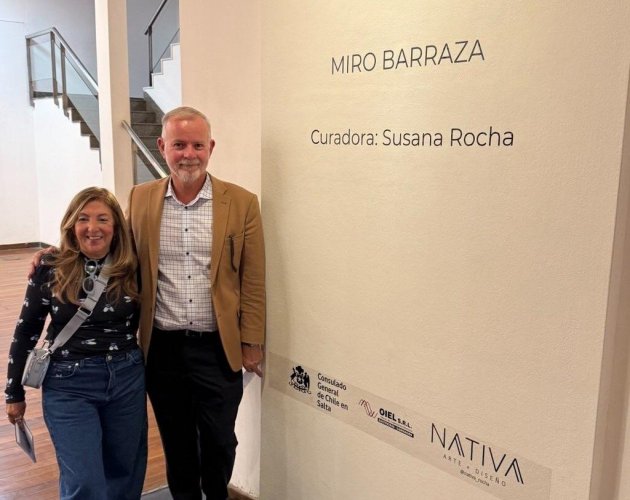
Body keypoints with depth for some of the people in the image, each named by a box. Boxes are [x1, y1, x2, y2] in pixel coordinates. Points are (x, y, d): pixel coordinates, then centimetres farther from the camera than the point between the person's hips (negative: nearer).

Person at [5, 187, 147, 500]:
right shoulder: (50, 269, -8)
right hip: (68, 384, -2)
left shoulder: (131, 269, -4)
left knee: (124, 472, 17)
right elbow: (25, 332, 0)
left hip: (126, 379, 3)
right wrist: (14, 393, 4)